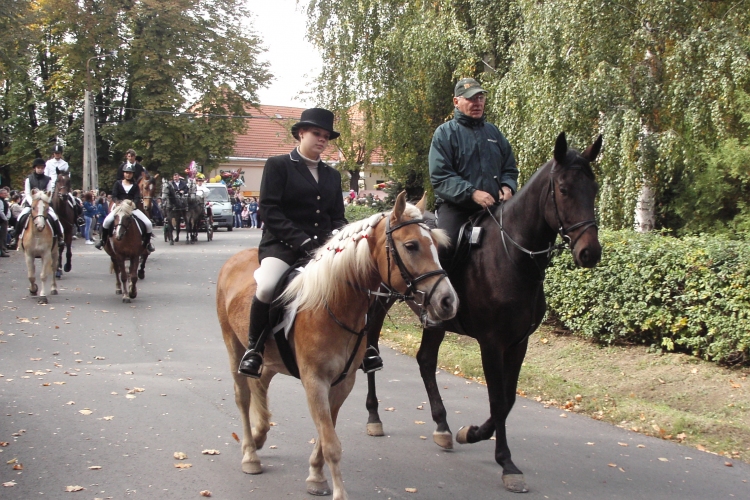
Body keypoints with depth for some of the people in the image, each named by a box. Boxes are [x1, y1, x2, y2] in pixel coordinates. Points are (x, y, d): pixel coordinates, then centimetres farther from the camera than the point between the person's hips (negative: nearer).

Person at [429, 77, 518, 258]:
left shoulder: (493, 132, 17)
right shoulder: (445, 133, 0)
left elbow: (510, 168, 20)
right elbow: (439, 177, -10)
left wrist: (507, 187, -4)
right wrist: (472, 193, -22)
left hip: (493, 209, 5)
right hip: (454, 211, -5)